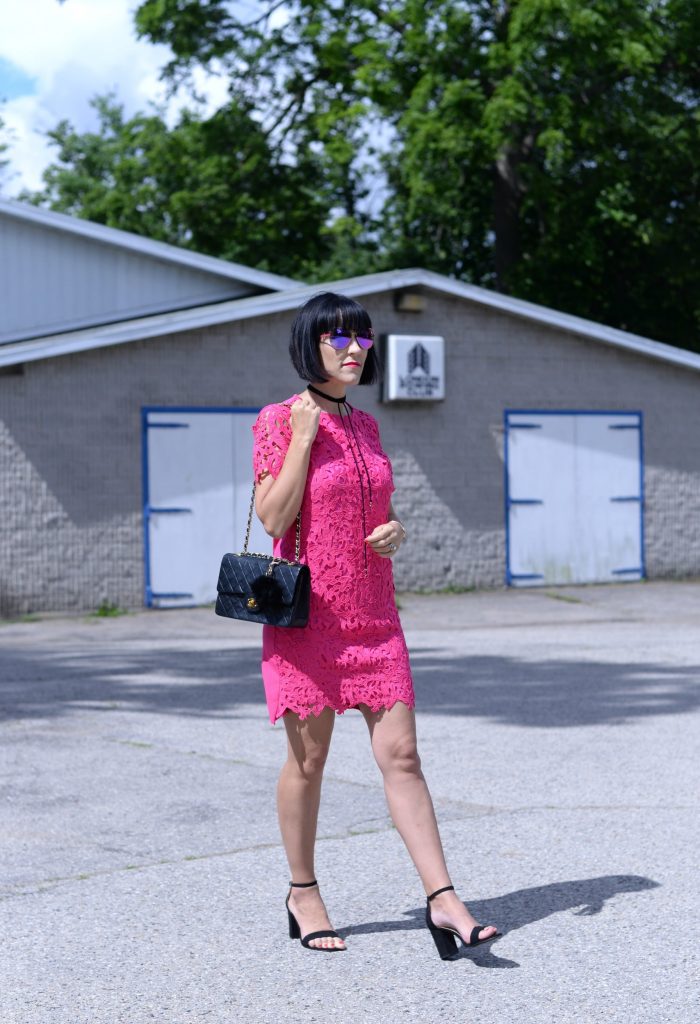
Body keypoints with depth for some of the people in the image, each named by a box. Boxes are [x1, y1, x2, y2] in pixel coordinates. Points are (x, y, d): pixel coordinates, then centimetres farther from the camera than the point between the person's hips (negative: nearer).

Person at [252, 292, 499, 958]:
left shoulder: (365, 426, 12)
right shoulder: (279, 420, -6)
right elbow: (273, 517, -14)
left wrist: (394, 529, 0)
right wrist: (304, 438, -17)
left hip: (373, 615, 5)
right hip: (308, 613, -5)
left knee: (401, 755, 0)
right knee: (307, 759, 4)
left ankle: (442, 901, -2)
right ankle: (303, 895, 21)